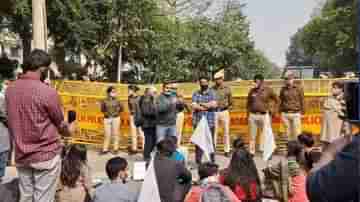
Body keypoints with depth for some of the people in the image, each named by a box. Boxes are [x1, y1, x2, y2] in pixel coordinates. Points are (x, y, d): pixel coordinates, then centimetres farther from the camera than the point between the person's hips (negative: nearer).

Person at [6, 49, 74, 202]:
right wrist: (69, 130, 16)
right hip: (46, 155, -6)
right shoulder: (47, 92, -18)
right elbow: (60, 123, -4)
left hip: (21, 155, 6)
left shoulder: (10, 90, -1)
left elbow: (12, 122, 11)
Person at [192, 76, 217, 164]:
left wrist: (201, 103, -7)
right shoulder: (195, 93, 8)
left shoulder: (212, 93, 6)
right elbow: (194, 106, -6)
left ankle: (212, 160, 15)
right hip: (198, 121, 1)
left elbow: (214, 104, -10)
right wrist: (207, 106, -10)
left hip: (210, 122, -1)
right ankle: (198, 160, 13)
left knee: (211, 141, 3)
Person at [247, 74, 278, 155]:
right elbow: (248, 103, 13)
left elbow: (276, 100, 12)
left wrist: (270, 109, 5)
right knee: (252, 136, 6)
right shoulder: (252, 91, 7)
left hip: (263, 115, -2)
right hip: (253, 115, 2)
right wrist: (248, 115, 9)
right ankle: (251, 153, 15)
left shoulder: (268, 90, 1)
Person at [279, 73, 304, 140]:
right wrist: (280, 112, 10)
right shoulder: (283, 89, 6)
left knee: (297, 132, -1)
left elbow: (302, 101, 3)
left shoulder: (299, 88, 0)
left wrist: (302, 112, 1)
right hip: (285, 114, 3)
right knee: (288, 132, 9)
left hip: (296, 114, -2)